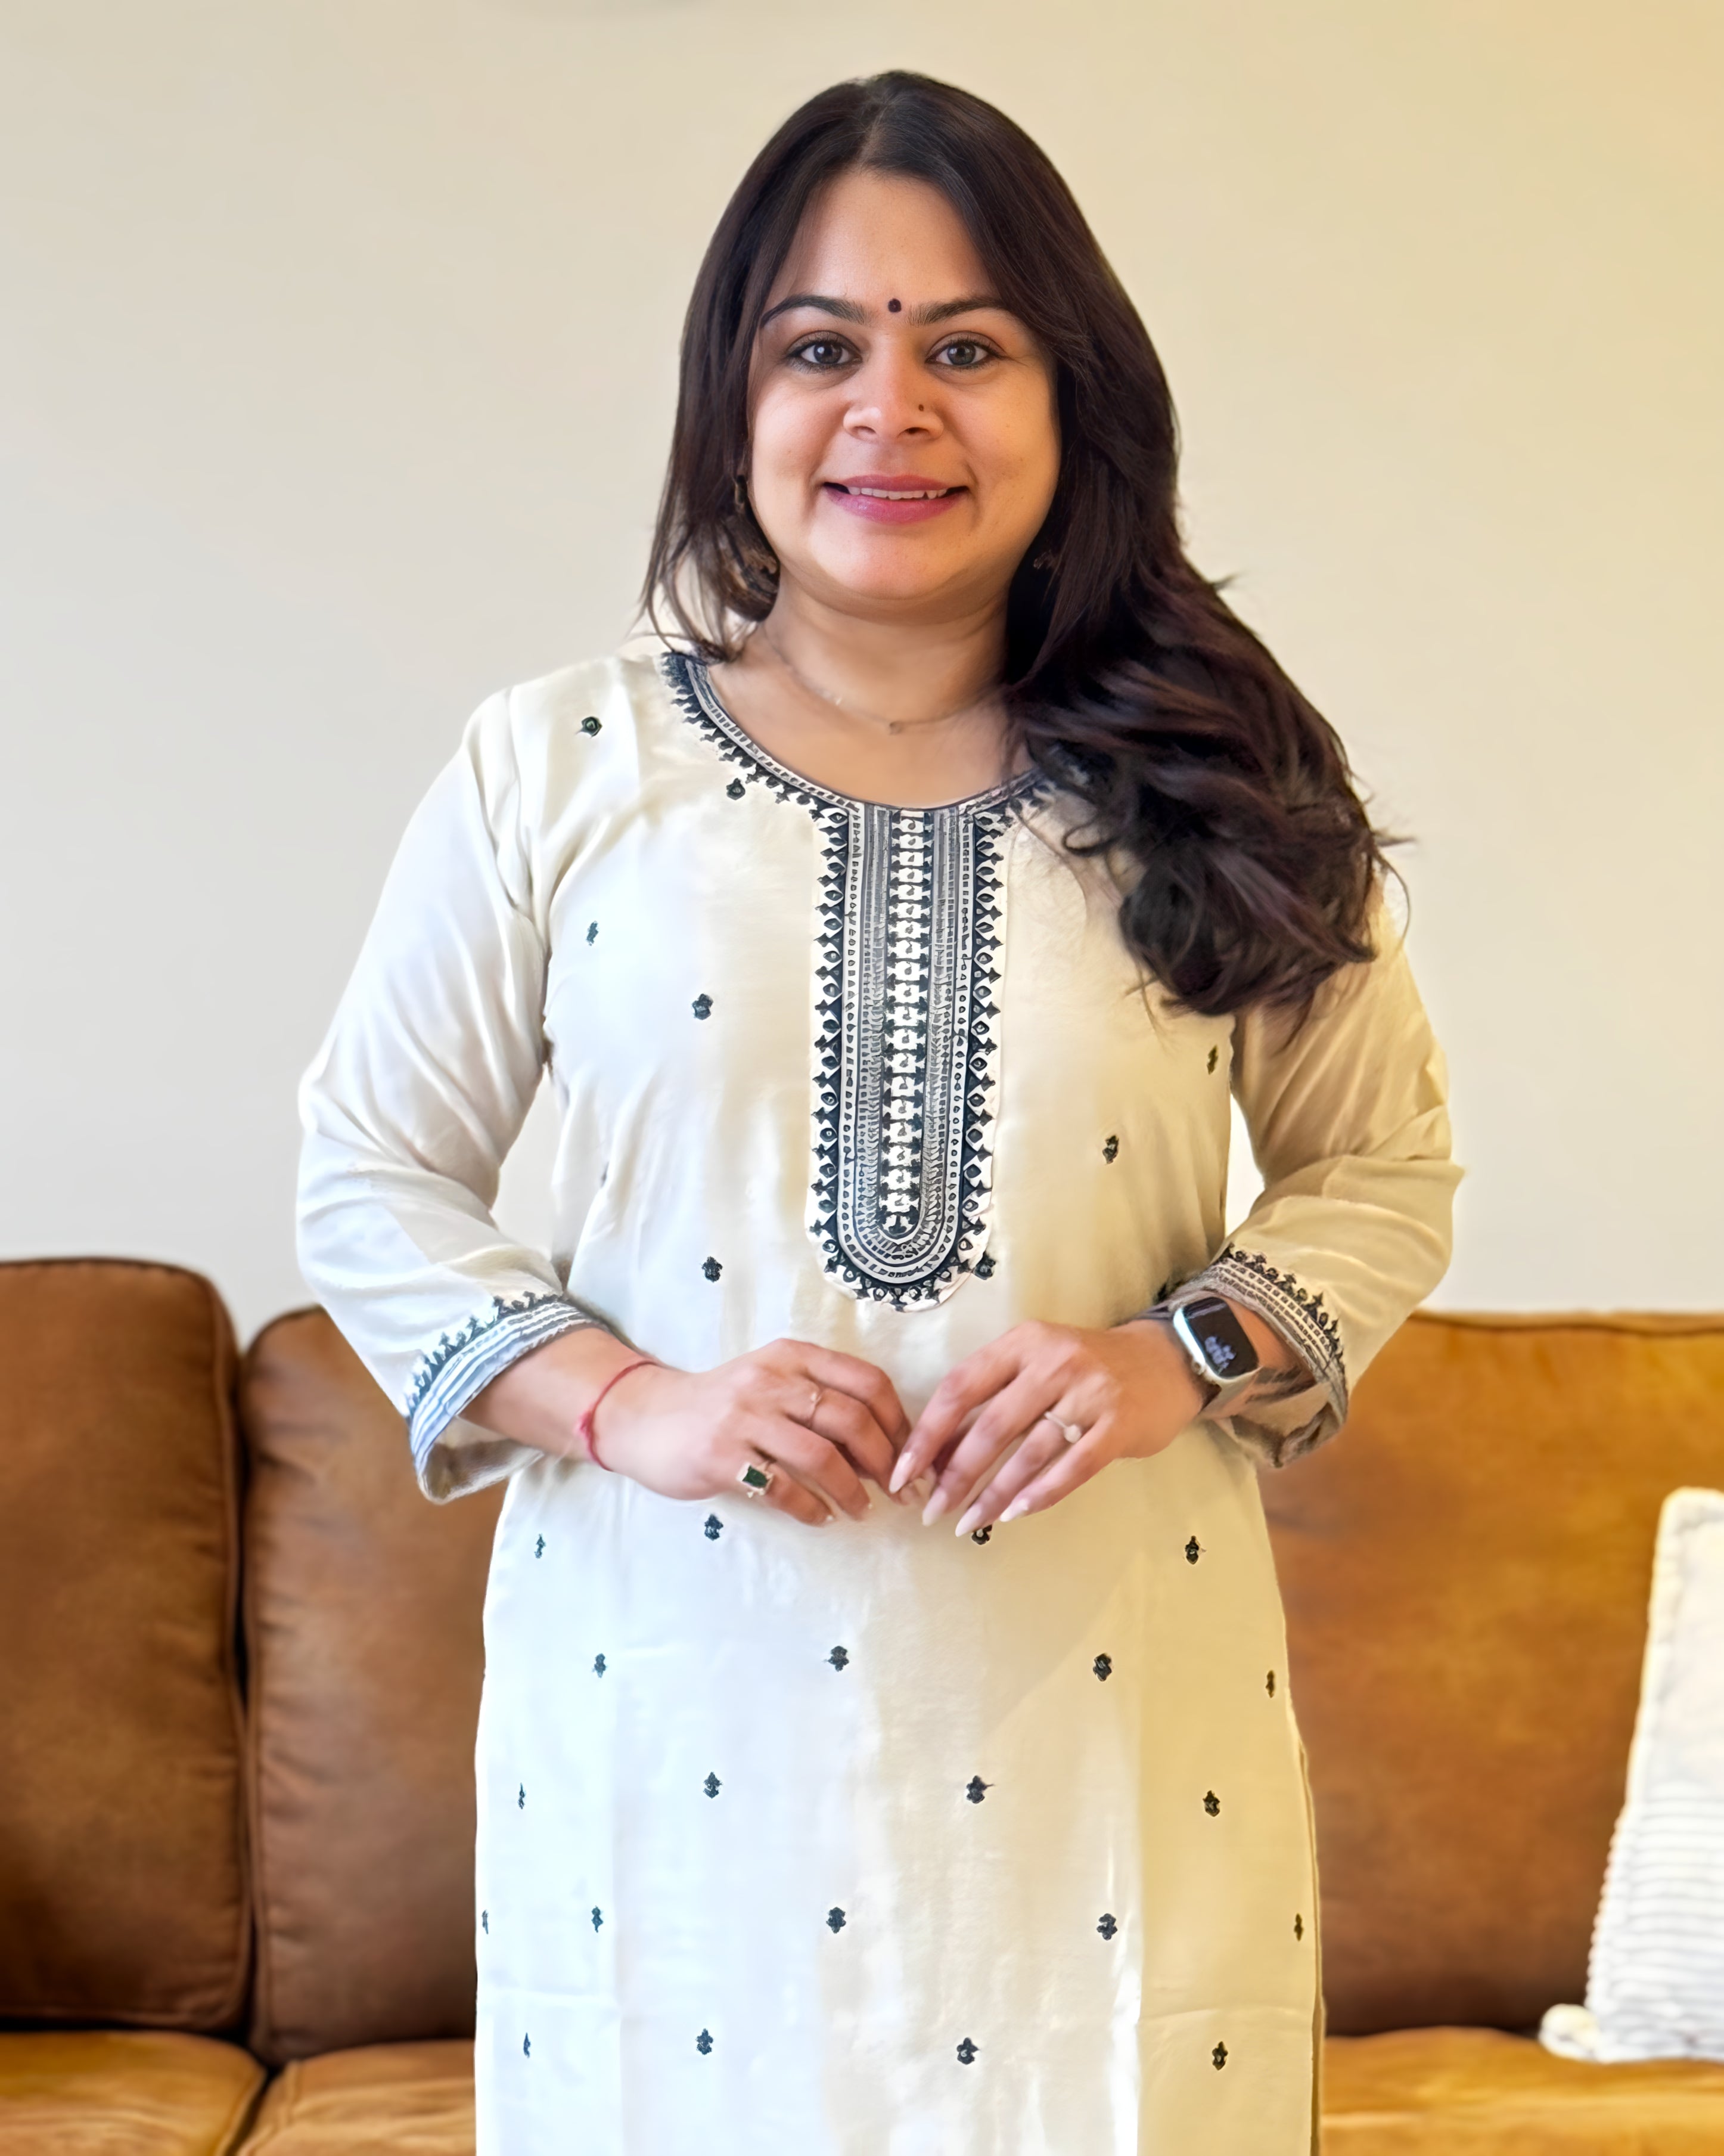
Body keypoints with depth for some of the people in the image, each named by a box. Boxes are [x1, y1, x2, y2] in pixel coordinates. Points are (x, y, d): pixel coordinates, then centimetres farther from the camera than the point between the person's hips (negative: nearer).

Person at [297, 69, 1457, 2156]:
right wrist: (621, 1402, -11)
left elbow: (1383, 1168, 9)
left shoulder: (1226, 791, 2)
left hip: (1102, 1708, 1)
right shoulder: (553, 770, 0)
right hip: (673, 1695, 0)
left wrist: (1183, 1360, -9)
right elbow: (371, 1177, 5)